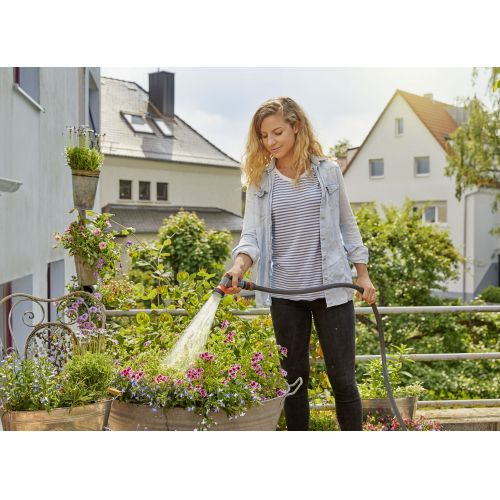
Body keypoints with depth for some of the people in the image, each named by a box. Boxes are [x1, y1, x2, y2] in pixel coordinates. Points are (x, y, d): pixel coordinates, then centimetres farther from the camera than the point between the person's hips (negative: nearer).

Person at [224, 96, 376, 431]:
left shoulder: (327, 171, 1)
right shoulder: (260, 180, 2)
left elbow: (347, 225, 9)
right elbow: (252, 234, -5)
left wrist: (363, 275, 7)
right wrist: (239, 266, -25)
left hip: (331, 288, -1)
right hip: (285, 292, 2)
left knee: (342, 375, 0)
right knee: (294, 377, 10)